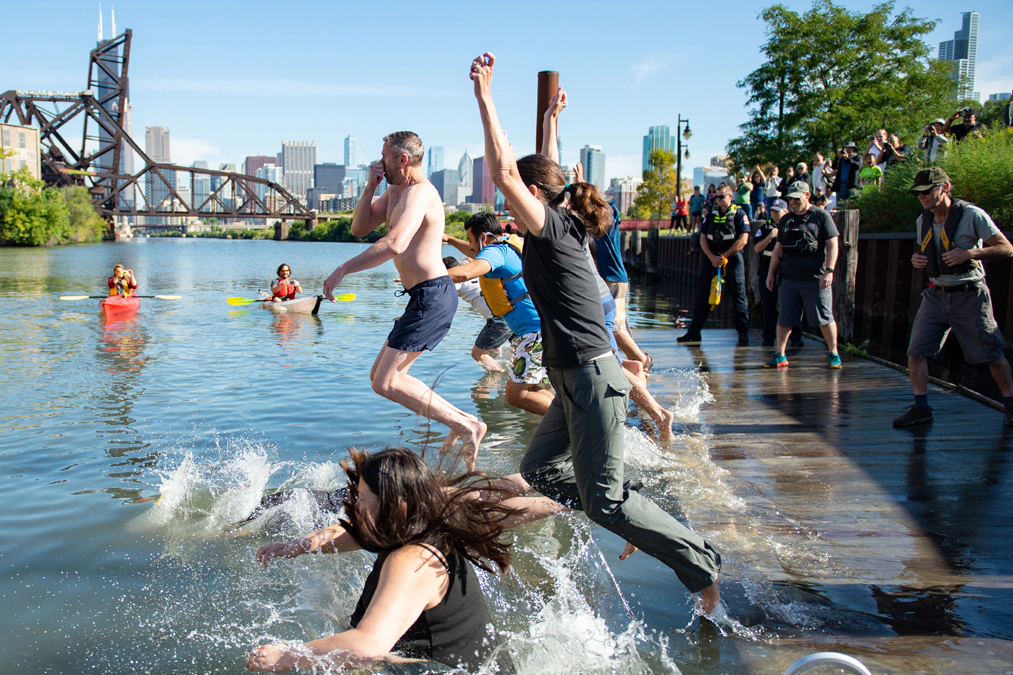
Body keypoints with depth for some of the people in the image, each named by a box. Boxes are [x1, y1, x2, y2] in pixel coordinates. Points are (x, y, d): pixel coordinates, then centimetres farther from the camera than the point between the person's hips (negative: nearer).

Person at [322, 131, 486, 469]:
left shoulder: (419, 192, -16)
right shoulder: (394, 192, 17)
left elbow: (394, 244, -31)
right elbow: (360, 229, 18)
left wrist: (343, 270, -26)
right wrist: (370, 188, 5)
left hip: (432, 295, -11)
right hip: (426, 297, 11)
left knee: (386, 382, -12)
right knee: (381, 375, 14)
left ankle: (465, 426, -10)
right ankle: (461, 420, 13)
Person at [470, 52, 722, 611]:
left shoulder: (551, 228, -13)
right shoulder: (561, 226, 13)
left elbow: (504, 172, -24)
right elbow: (544, 174, 33)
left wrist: (484, 95, -21)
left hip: (590, 378, -10)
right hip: (577, 379, 10)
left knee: (603, 500, -4)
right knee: (538, 469, 17)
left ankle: (704, 568, 6)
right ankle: (638, 520, 21)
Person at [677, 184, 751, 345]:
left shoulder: (739, 214, -1)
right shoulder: (711, 215, 12)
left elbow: (743, 240, -8)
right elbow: (703, 239, 8)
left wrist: (723, 257, -10)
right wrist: (712, 257, -8)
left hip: (732, 259, -4)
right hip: (711, 258, 4)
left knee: (738, 296, -2)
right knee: (702, 295, 3)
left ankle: (743, 332, 6)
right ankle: (694, 331, 9)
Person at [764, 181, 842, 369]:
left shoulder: (821, 216, -1)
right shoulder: (786, 220, 14)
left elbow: (832, 245, -5)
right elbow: (778, 248, 20)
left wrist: (829, 271, -14)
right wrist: (771, 272, 15)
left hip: (815, 279, -5)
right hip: (789, 279, 5)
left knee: (824, 318, 0)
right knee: (784, 318, 5)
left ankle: (833, 354, 12)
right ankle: (780, 355, 11)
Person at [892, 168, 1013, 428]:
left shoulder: (972, 215, -11)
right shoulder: (922, 221, 7)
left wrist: (969, 253, -23)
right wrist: (916, 259, 0)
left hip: (969, 295, -5)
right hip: (935, 295, 5)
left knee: (992, 355, 2)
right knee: (916, 350, -5)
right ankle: (921, 408, 5)